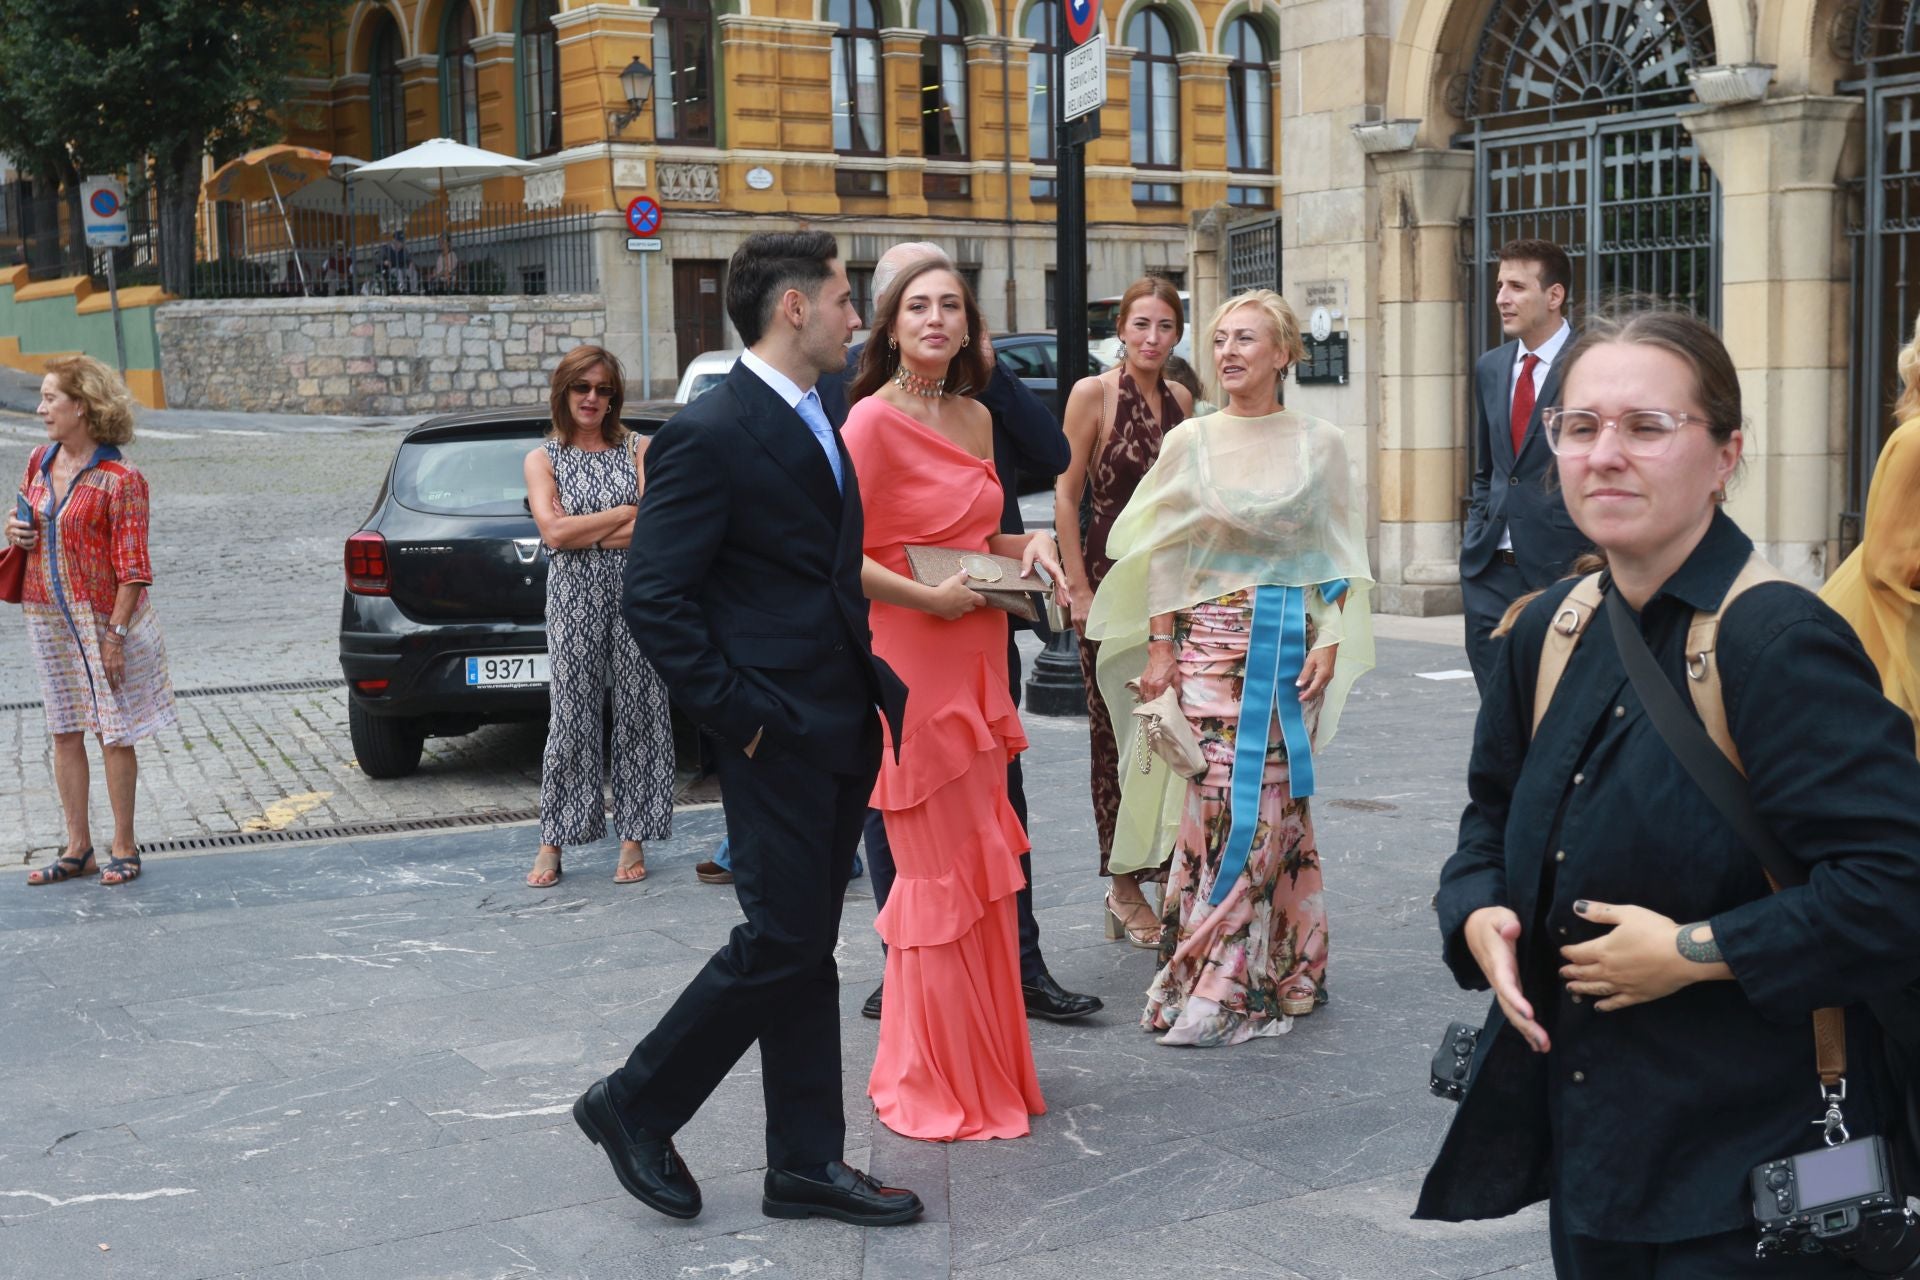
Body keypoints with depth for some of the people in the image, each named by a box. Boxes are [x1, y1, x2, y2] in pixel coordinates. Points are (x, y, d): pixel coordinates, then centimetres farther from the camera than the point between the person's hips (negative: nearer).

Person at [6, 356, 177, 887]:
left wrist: (115, 634, -19)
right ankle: (78, 848, 20)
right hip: (48, 617, 7)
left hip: (102, 618, -7)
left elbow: (132, 568, -16)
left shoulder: (119, 479, -16)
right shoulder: (40, 461, 5)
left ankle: (124, 846, 14)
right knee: (64, 732, 11)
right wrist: (14, 528, -2)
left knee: (114, 734, 2)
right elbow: (28, 521, 22)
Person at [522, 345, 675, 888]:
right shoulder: (542, 459, 8)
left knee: (638, 715, 2)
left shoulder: (638, 449, 9)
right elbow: (554, 532, -6)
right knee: (571, 718, -1)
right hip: (575, 599, -1)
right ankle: (551, 843, 7)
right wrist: (628, 513, -5)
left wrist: (586, 534, -9)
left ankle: (634, 840, 10)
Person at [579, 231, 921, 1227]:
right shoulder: (709, 435, -15)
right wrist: (737, 714, -17)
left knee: (806, 947, 12)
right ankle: (635, 1106, 14)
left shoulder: (811, 425, 15)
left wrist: (874, 690, 13)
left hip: (839, 732, 9)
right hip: (779, 735, -9)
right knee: (781, 942, -4)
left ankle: (808, 1164, 20)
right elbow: (653, 601, -18)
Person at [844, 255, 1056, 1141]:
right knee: (939, 874, -2)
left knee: (980, 866, 14)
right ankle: (933, 1086, 11)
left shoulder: (976, 419, 12)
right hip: (908, 663, -8)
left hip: (976, 663, 8)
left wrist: (1025, 546, 5)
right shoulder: (872, 421, -11)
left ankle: (981, 1062, 27)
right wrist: (927, 597, -19)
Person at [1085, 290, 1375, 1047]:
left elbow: (1340, 557, 6)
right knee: (1215, 800, -5)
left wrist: (1330, 642, -5)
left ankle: (1274, 974, 8)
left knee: (1274, 804, 0)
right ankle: (1211, 983, 5)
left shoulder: (1319, 445, 5)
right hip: (1209, 641, 0)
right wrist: (1159, 649, -1)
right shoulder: (1190, 443, 5)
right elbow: (1164, 553, 5)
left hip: (1289, 644, 0)